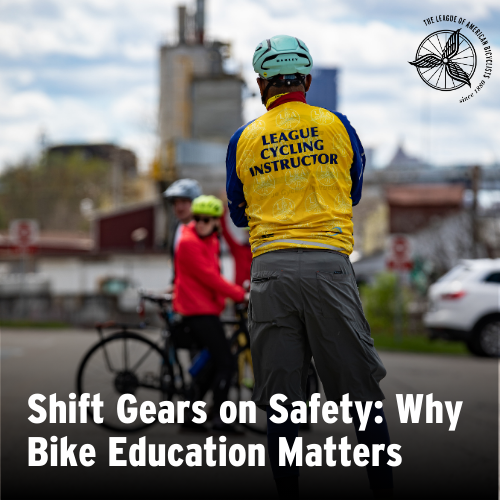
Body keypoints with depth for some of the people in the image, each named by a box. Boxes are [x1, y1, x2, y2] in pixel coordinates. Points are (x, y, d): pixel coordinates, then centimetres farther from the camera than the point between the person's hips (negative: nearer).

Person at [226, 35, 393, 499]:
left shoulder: (243, 138, 9)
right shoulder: (337, 125, 7)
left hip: (270, 269, 1)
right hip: (329, 264, -1)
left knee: (281, 400, 5)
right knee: (363, 392, 6)